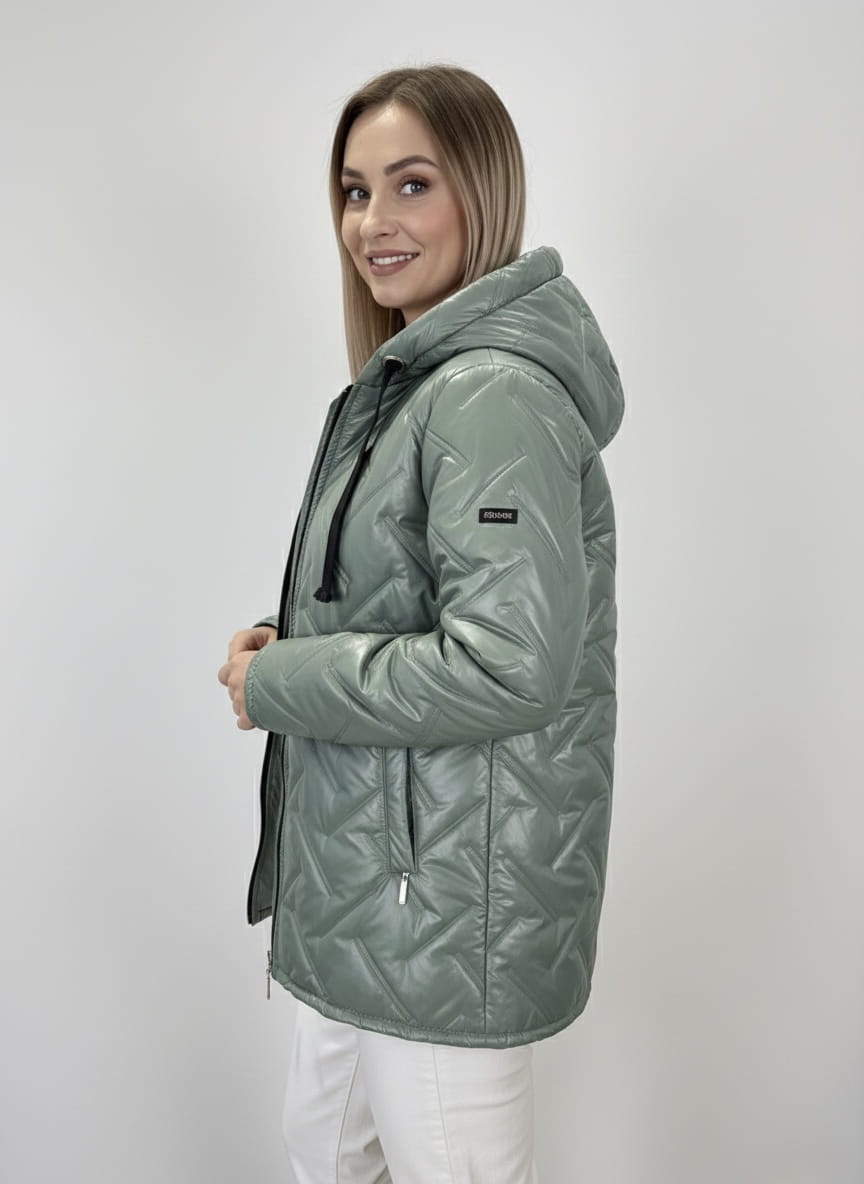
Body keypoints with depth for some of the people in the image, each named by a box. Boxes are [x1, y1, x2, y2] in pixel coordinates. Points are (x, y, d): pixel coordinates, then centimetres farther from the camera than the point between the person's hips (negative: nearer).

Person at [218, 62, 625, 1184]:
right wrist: (286, 635, 1)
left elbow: (512, 663, -29)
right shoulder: (414, 380, 11)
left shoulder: (496, 396, -20)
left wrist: (275, 683, -18)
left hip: (448, 902, -10)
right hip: (370, 882, 10)